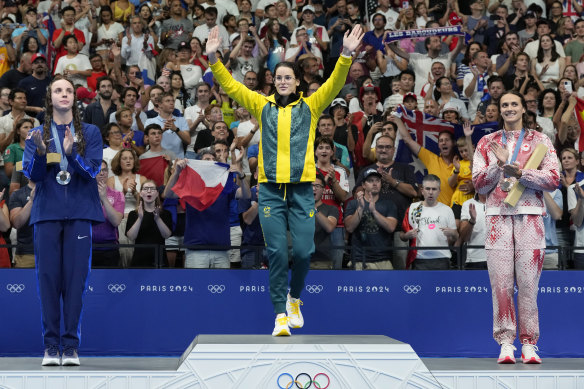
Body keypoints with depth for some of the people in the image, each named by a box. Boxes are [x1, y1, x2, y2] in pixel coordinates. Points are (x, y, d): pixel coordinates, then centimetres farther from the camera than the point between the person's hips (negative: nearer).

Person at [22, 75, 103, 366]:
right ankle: (50, 345, 3)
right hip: (47, 213, 1)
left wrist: (71, 154, -21)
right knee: (48, 277, -2)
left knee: (75, 278, -3)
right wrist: (40, 153, -18)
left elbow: (93, 170, -3)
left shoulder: (90, 132, 8)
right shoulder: (37, 134, 11)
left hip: (79, 214, -1)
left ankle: (71, 345, 1)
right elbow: (32, 175, 2)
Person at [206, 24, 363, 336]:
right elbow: (230, 85, 6)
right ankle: (280, 314, 4)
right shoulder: (262, 106, 10)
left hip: (302, 189, 0)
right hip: (271, 190, 0)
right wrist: (213, 59, -7)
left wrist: (346, 56, -18)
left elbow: (334, 84, -4)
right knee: (276, 252, -4)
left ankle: (294, 298, 24)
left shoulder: (310, 107, 8)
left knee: (303, 250, -4)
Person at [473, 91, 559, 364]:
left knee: (528, 282, -5)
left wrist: (520, 173, -11)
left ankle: (529, 344, 0)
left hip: (530, 216, -1)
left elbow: (553, 180, 0)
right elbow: (479, 184, 8)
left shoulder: (539, 141, 11)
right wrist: (499, 165, -8)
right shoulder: (487, 142, 15)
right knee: (501, 282, -5)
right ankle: (505, 342, 0)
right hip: (498, 216, 1)